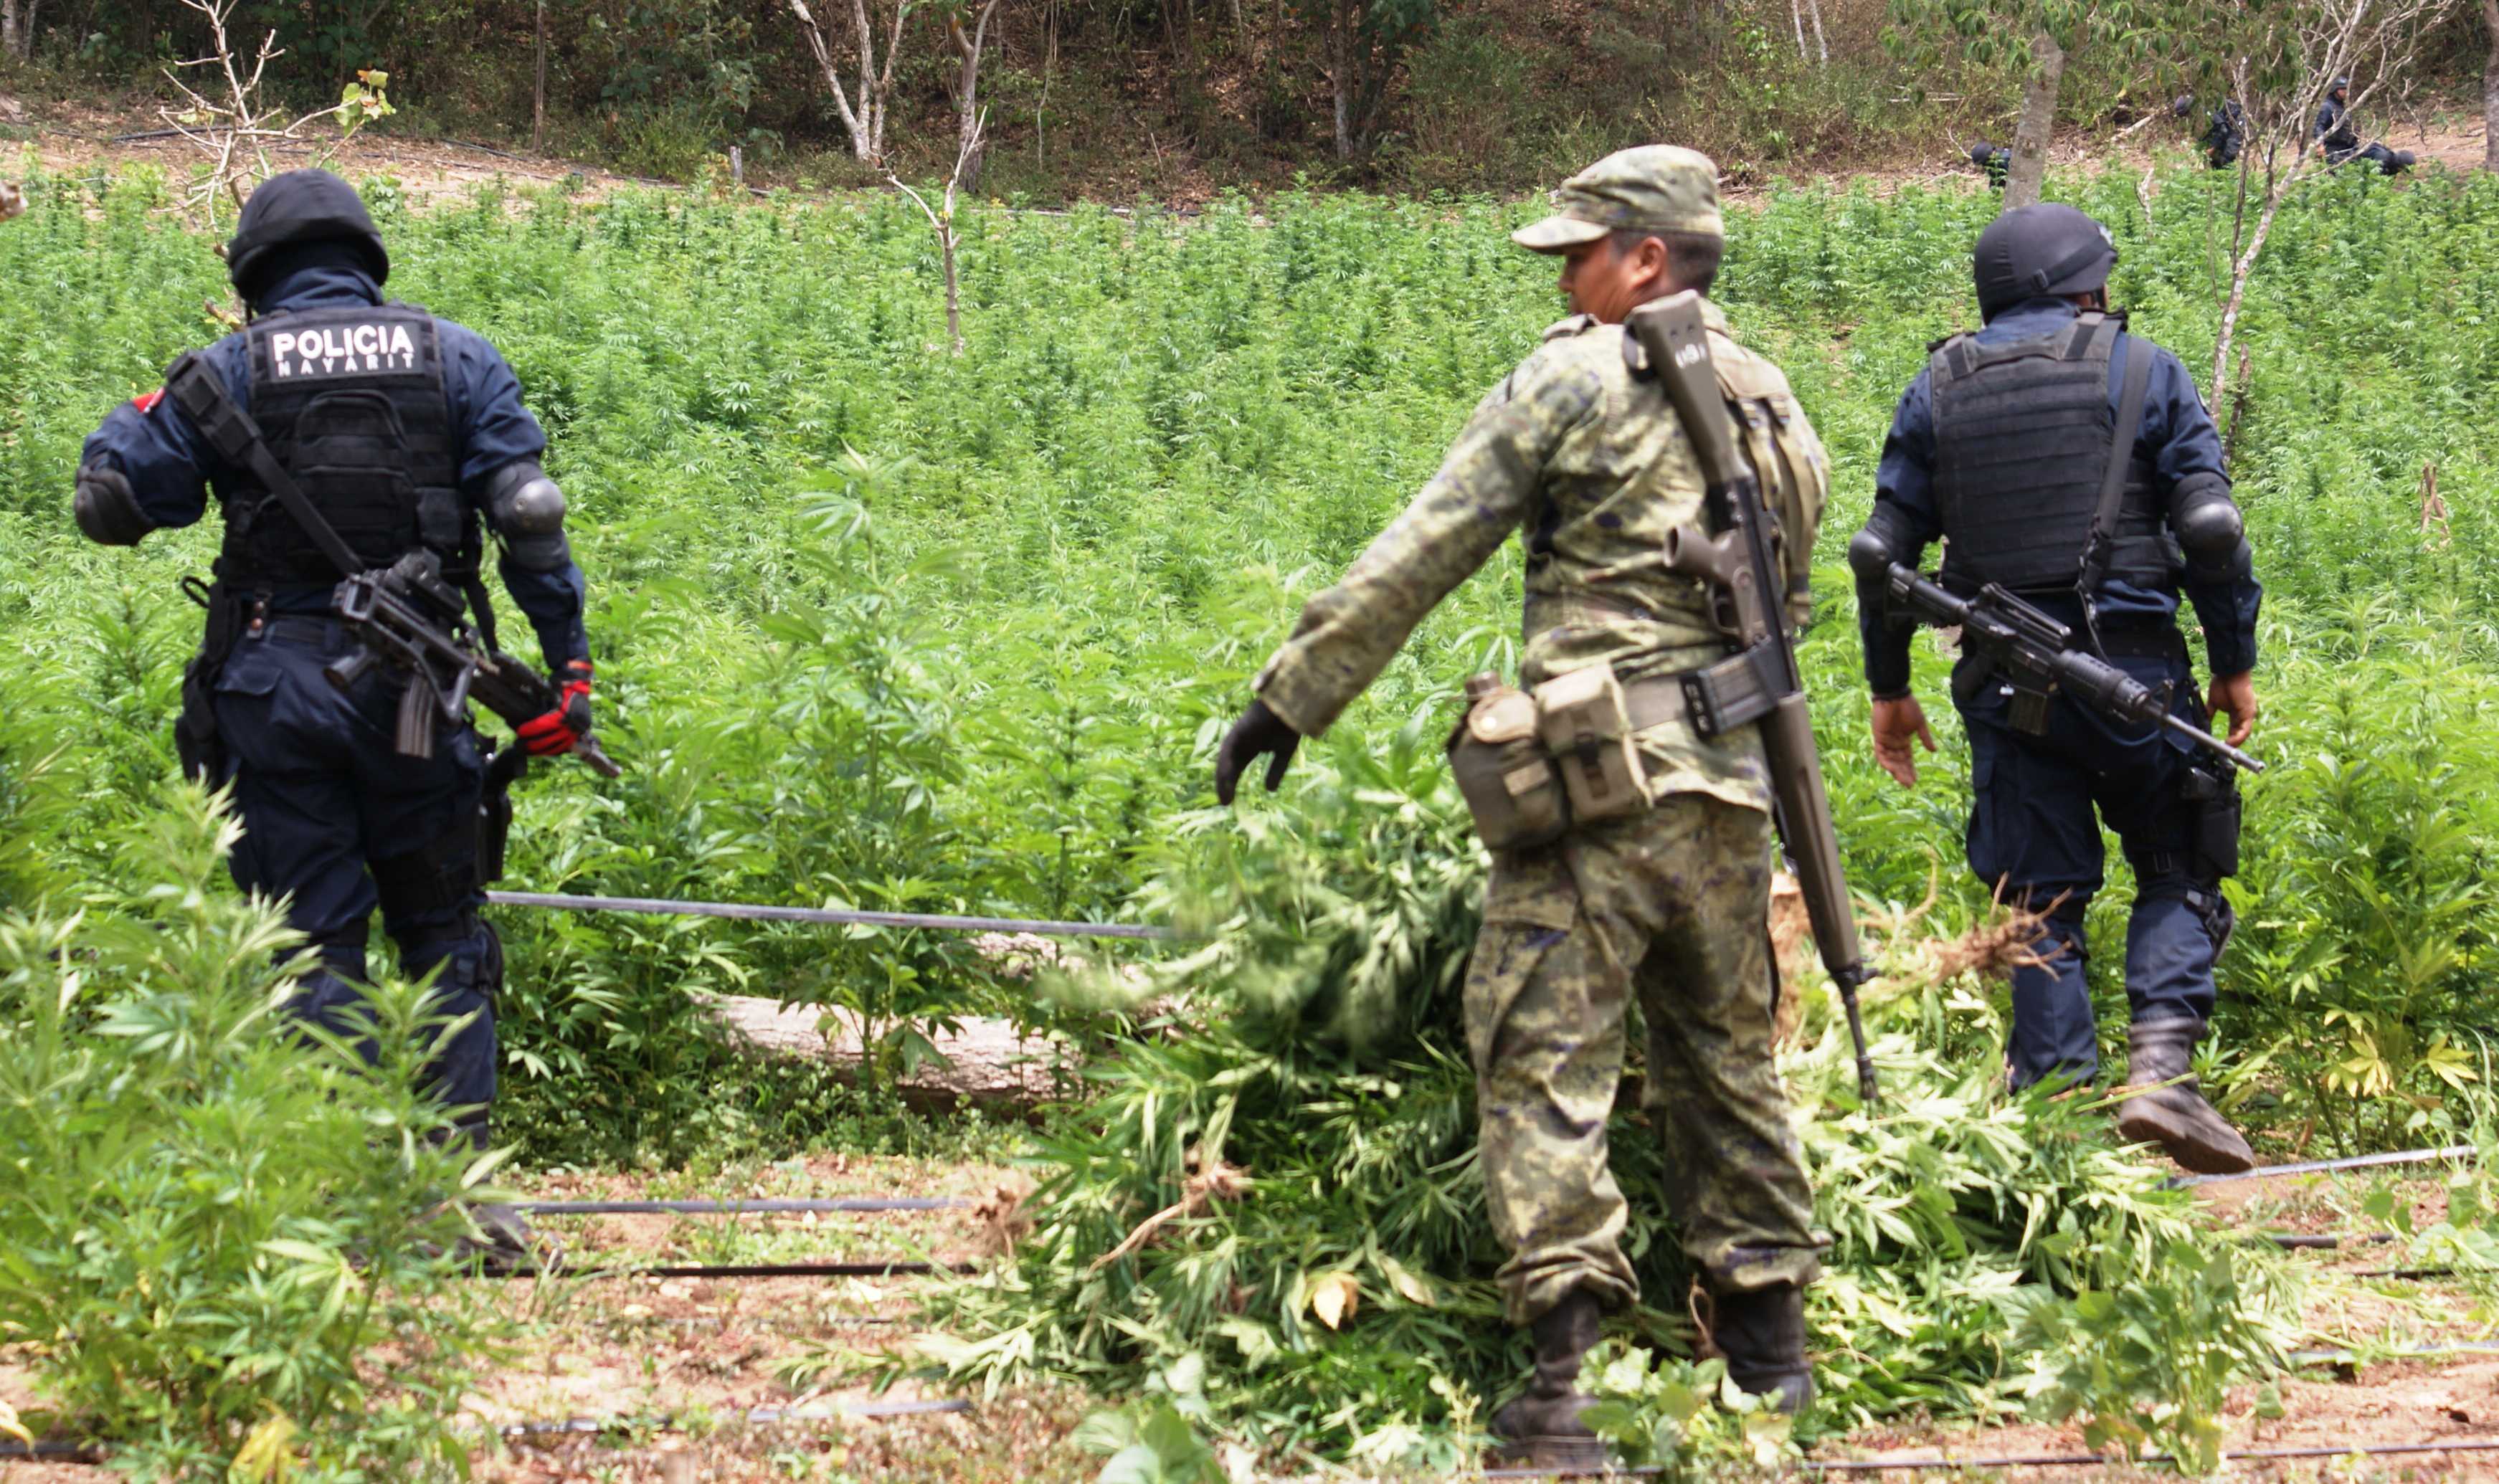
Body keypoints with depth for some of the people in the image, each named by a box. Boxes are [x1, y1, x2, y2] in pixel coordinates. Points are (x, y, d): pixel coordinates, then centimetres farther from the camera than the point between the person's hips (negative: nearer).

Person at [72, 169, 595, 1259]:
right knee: (444, 935, 12)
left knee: (312, 948, 2)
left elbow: (112, 506, 4)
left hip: (274, 686, -1)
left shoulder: (227, 371, 3)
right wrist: (568, 665, 2)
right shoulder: (454, 360, 7)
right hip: (413, 682, 1)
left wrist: (126, 423, 25)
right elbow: (529, 515, -1)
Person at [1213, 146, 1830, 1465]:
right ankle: (1768, 1330, 24)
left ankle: (1562, 1362, -15)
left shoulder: (1575, 379, -5)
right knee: (1724, 1057, 18)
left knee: (1544, 1057, -6)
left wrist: (1290, 698, -3)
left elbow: (1415, 560, -7)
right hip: (1732, 786, 7)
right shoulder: (1774, 405, 15)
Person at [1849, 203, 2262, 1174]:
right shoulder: (2140, 372, 1)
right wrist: (2236, 665, 4)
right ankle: (2159, 1067, -8)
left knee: (2042, 903, 8)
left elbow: (1883, 548, 8)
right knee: (2179, 875, 10)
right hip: (2130, 670, -3)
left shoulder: (1937, 391, 9)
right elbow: (2211, 528, -4)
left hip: (2003, 684, 3)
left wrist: (1889, 687, 16)